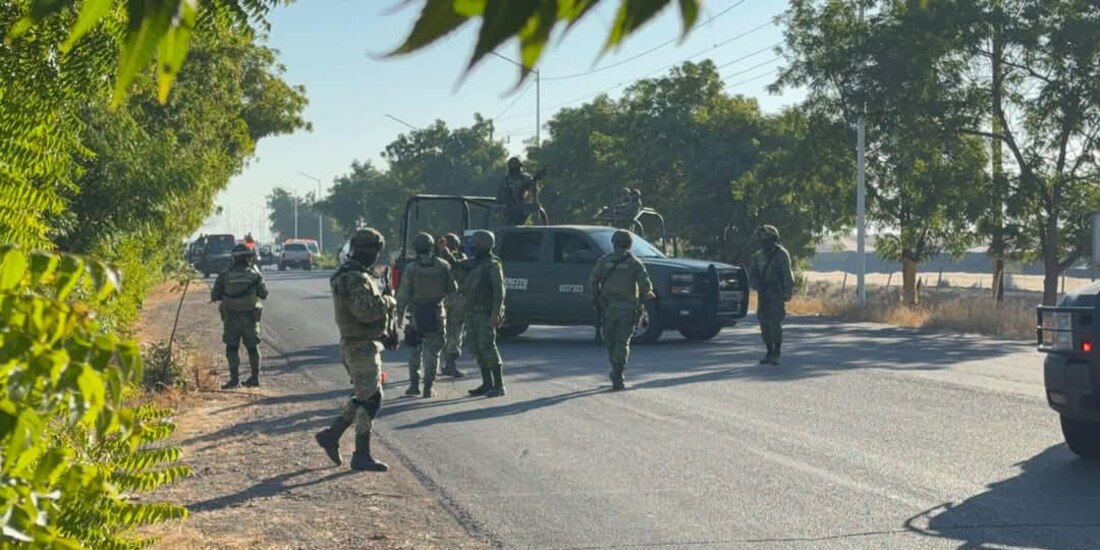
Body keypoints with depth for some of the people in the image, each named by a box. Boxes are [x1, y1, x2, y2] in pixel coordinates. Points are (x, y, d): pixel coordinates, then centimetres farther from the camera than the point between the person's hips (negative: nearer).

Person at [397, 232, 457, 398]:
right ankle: (428, 387, 2)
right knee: (432, 352, 5)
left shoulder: (411, 268, -10)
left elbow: (404, 294, -9)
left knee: (415, 350, 13)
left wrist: (400, 313, 2)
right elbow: (452, 289, 2)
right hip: (437, 313, 1)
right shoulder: (443, 266, -4)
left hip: (417, 313, -1)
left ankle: (414, 384, 9)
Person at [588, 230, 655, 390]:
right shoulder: (635, 262, 1)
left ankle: (616, 371, 24)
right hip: (627, 308, -1)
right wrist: (646, 294, 12)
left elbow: (592, 281, -2)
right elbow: (645, 283, -9)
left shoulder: (605, 260, 5)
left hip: (607, 306, 1)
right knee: (622, 342, 0)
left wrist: (596, 298, 9)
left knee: (610, 341, 16)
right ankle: (617, 377, -10)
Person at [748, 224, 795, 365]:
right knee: (764, 324, 6)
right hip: (763, 294, 6)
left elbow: (787, 274, -12)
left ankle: (776, 354, -7)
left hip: (776, 294, -6)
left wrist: (786, 292, -19)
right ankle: (769, 353, 15)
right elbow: (752, 273, 16)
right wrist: (757, 285, -2)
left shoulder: (781, 254, -7)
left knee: (775, 323, -12)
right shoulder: (758, 256, 10)